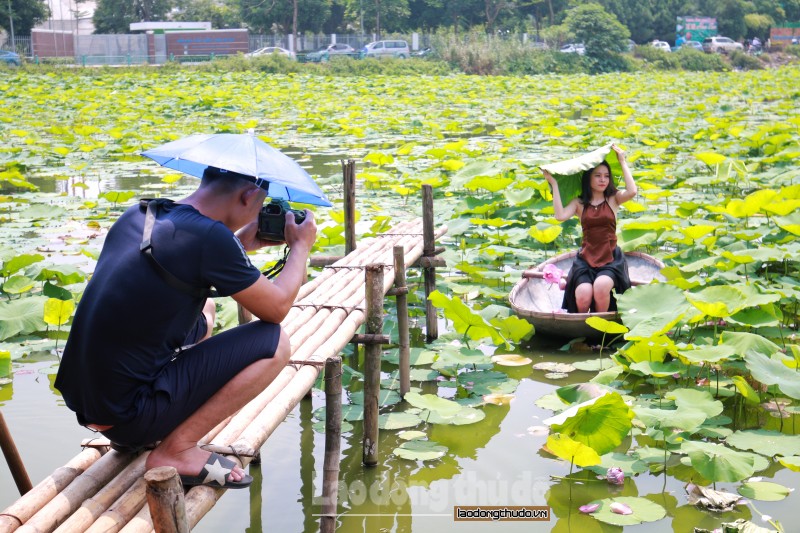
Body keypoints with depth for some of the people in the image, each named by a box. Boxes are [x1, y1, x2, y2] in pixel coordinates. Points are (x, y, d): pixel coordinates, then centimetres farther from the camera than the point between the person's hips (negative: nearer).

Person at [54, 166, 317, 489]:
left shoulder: (136, 216, 7)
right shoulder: (210, 236, -17)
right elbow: (277, 308, -6)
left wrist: (241, 244, 25)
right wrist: (300, 247, 9)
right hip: (129, 412, -9)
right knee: (274, 344, -5)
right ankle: (176, 450, -5)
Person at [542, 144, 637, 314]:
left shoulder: (613, 199, 8)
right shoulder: (579, 203, 9)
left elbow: (632, 192, -14)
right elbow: (560, 216, -11)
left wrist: (622, 162, -5)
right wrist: (554, 184, -6)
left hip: (611, 258, -1)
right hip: (586, 259, 1)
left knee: (601, 286, -34)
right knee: (583, 296, -28)